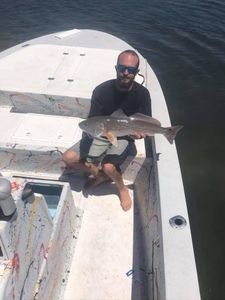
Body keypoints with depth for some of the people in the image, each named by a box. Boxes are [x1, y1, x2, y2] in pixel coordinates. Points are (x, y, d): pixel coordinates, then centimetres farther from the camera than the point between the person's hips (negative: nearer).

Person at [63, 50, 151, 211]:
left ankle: (122, 188, 6)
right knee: (68, 158, -12)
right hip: (101, 135, 2)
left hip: (125, 138, -2)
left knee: (108, 167, -30)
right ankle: (99, 174, 14)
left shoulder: (142, 94, -14)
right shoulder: (102, 90, -15)